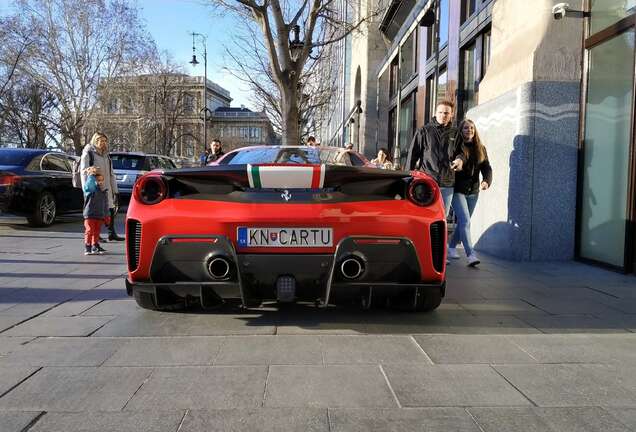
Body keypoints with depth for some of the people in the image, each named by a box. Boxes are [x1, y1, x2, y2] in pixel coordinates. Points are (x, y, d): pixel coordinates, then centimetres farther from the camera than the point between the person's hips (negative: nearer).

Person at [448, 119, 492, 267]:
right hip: (458, 190, -5)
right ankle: (471, 254, -18)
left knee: (463, 222, 15)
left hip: (473, 192, 6)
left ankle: (451, 247, 32)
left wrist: (487, 181, -15)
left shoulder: (481, 149, 9)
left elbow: (487, 167, 2)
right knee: (465, 221, -15)